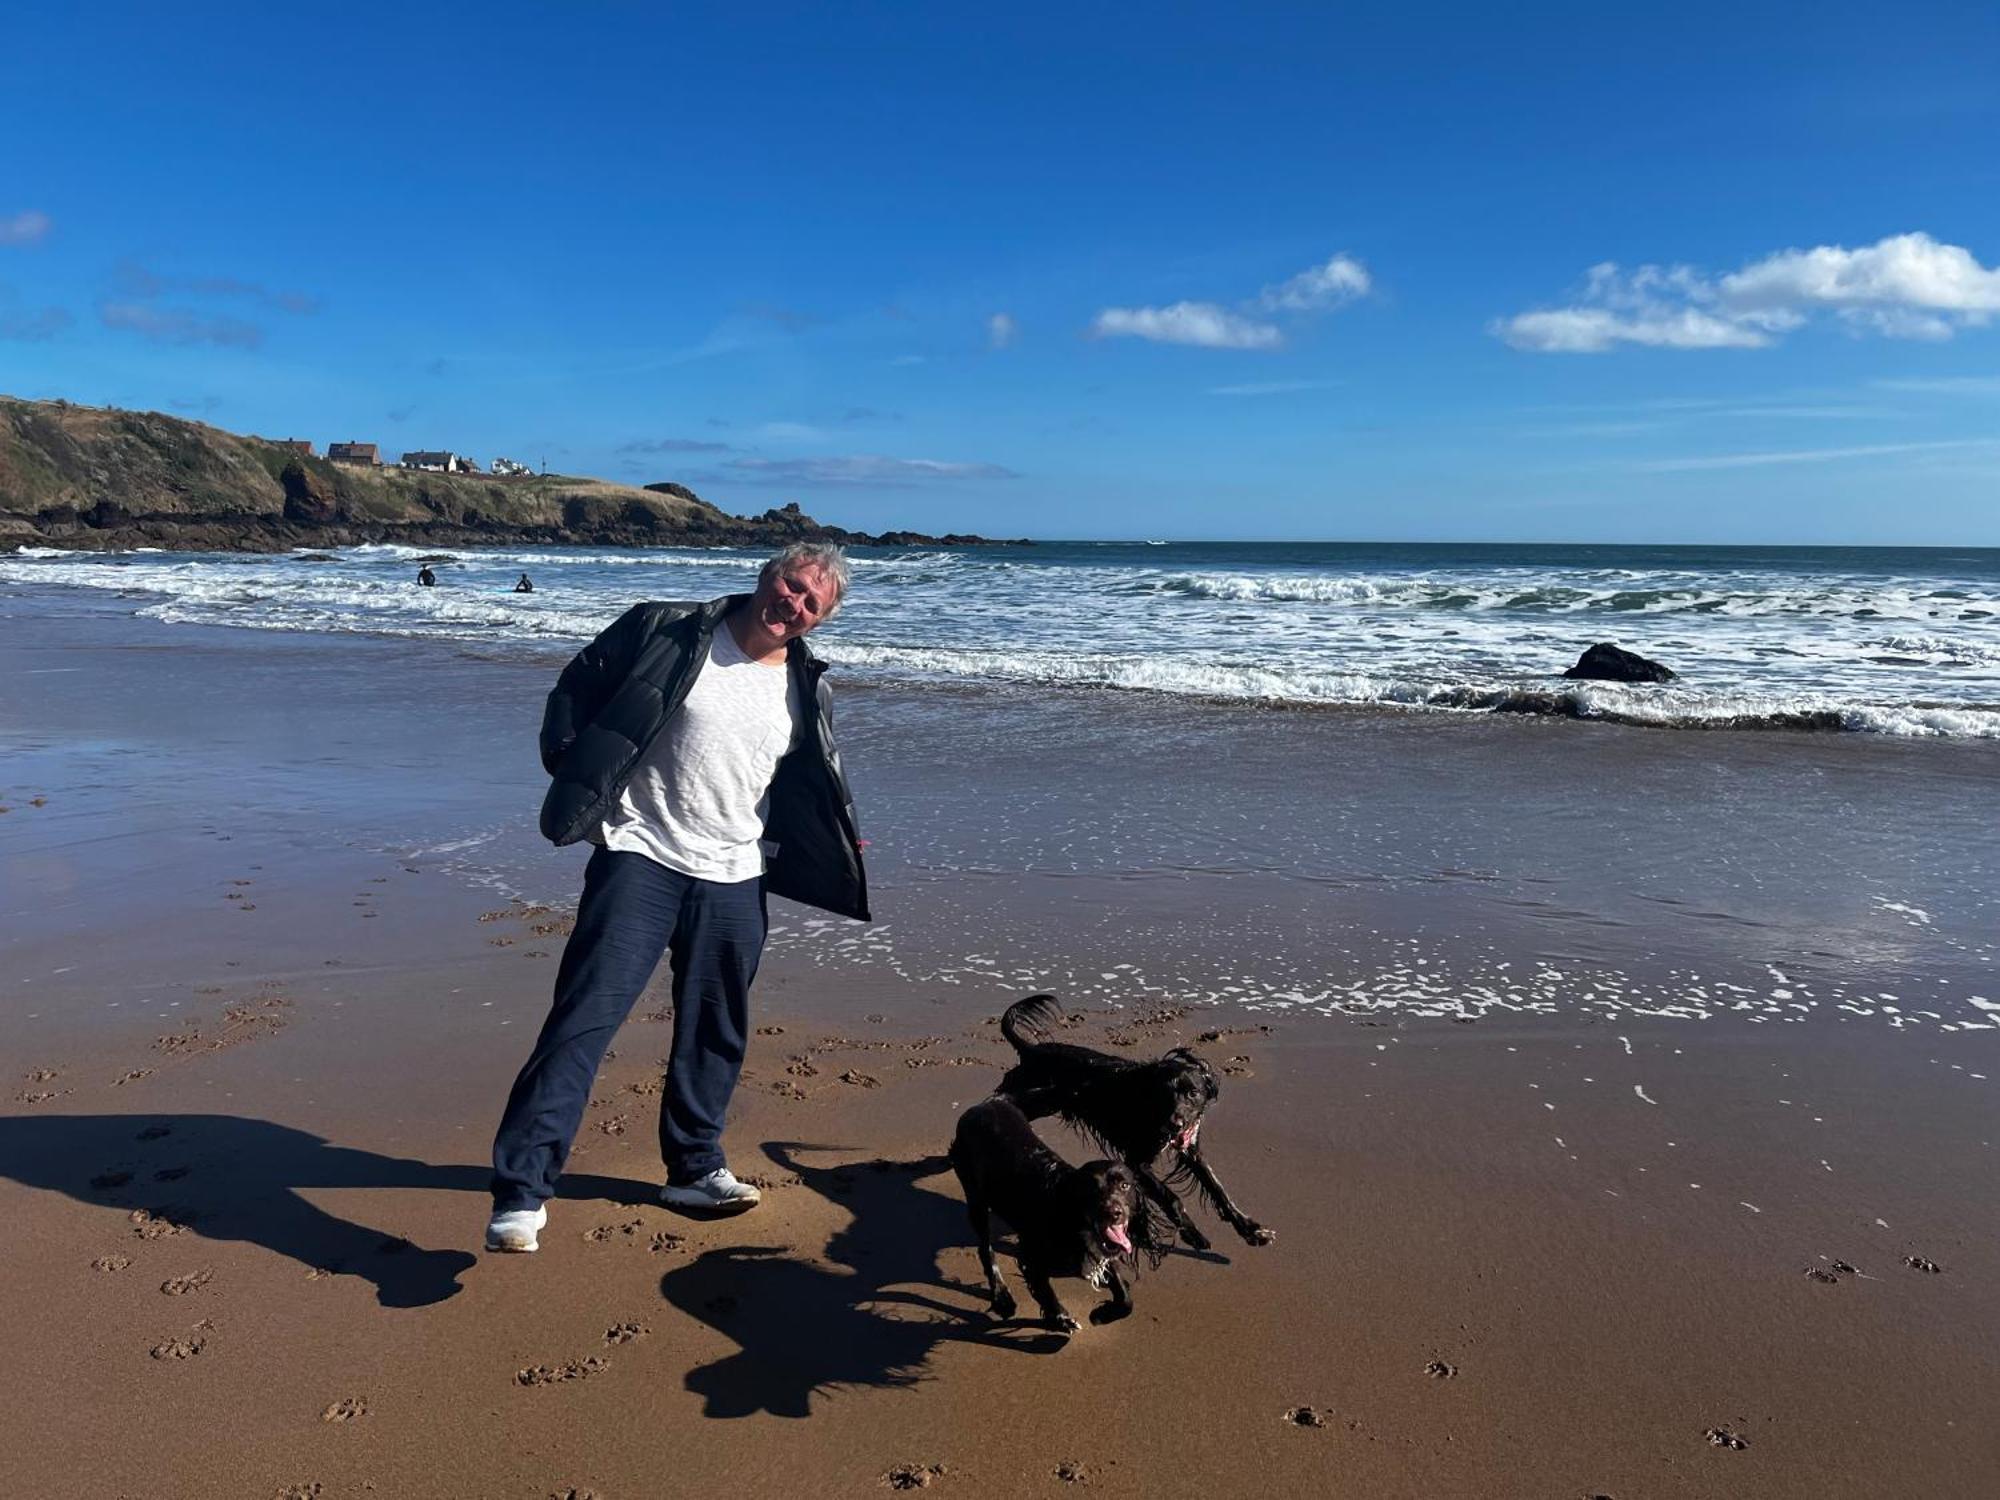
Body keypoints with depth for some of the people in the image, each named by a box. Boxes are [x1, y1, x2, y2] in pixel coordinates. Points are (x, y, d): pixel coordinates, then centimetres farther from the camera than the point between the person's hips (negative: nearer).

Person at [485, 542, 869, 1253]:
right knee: (584, 1018, -11)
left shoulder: (806, 690, 9)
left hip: (734, 881, 5)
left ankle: (695, 1167, 35)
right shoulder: (666, 633, -4)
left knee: (716, 1033, 15)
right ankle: (522, 1189, -7)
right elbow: (577, 687, 4)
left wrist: (839, 848, 12)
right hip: (642, 859, -4)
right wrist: (573, 775, -4)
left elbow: (811, 790, 22)